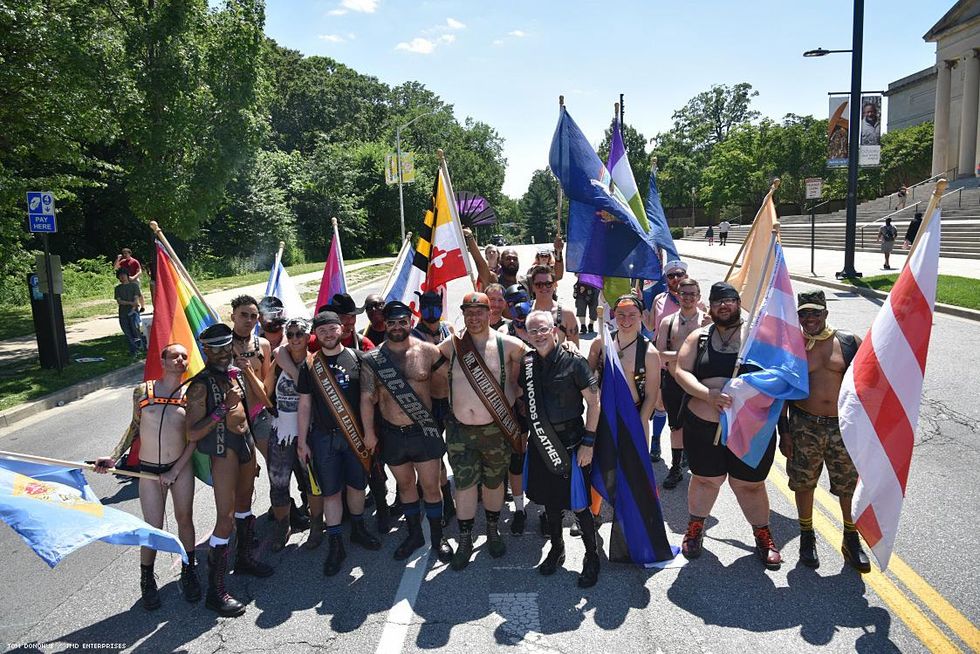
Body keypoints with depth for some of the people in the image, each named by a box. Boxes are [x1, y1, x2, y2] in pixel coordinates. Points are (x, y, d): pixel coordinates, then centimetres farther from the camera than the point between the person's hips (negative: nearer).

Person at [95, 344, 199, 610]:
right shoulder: (143, 390, -3)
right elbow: (135, 426, 10)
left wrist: (176, 471, -9)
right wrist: (114, 456, 4)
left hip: (181, 467, 0)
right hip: (149, 470, 0)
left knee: (185, 519, 12)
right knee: (153, 528, 4)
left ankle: (189, 571, 31)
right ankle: (147, 580, 26)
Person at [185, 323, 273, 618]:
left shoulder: (235, 372, 4)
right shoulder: (201, 384, -18)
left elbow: (252, 404, 9)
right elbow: (192, 433, -25)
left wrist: (245, 376, 2)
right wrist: (224, 407, -28)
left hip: (246, 442, 8)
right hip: (223, 451, -8)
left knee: (244, 503, 24)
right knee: (226, 518, -9)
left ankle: (245, 558, 46)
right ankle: (215, 591, 1)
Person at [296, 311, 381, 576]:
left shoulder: (355, 357, -1)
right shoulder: (309, 365, 0)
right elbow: (304, 405, 3)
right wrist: (302, 442, 2)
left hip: (356, 434, 1)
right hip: (323, 437, 0)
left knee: (357, 485, 14)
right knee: (330, 492, 3)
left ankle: (357, 529, 35)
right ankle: (335, 545, 15)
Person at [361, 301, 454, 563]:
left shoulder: (427, 351, -7)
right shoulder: (373, 359, -4)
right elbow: (367, 398, -5)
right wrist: (369, 432, -11)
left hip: (424, 430, -2)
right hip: (391, 433, 2)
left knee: (431, 486, 6)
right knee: (405, 485, 18)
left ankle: (437, 538, 25)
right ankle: (414, 534, 36)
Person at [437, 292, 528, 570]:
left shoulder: (506, 345, -7)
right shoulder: (451, 344, -1)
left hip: (496, 428, -1)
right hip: (460, 429, 1)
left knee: (494, 482, 14)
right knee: (464, 483, 5)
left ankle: (493, 531, 36)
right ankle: (465, 539, 21)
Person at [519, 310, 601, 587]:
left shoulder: (573, 361, -13)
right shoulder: (527, 362, 2)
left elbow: (594, 402, -12)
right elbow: (523, 399, 16)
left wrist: (588, 441, -14)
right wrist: (525, 431, 12)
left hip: (569, 442, -5)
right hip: (540, 442, 5)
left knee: (577, 504, 2)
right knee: (549, 500, 18)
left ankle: (592, 556, 22)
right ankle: (556, 549, 38)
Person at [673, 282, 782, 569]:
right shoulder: (699, 337, 4)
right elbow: (681, 370, -4)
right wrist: (708, 394, -20)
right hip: (703, 425, 2)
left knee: (750, 484, 11)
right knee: (706, 479, 17)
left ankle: (763, 535, 33)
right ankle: (695, 528, 38)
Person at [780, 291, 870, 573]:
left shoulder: (849, 342, -2)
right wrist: (784, 431, -2)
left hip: (844, 425, 1)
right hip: (805, 426, 0)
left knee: (850, 485, 10)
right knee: (804, 483, 12)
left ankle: (851, 539, 31)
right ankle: (807, 536, 31)